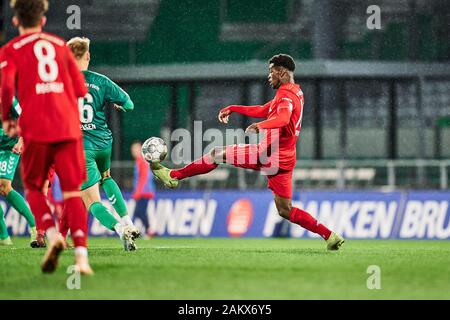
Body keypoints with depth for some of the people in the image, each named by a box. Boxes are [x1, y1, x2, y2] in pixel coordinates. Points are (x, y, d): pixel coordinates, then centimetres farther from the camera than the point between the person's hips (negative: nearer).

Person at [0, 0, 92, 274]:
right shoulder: (60, 45, 15)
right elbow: (81, 89, 11)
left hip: (36, 129, -2)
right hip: (70, 127, 2)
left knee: (34, 188, 14)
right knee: (72, 192, 3)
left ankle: (52, 234, -12)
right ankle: (82, 254, -11)